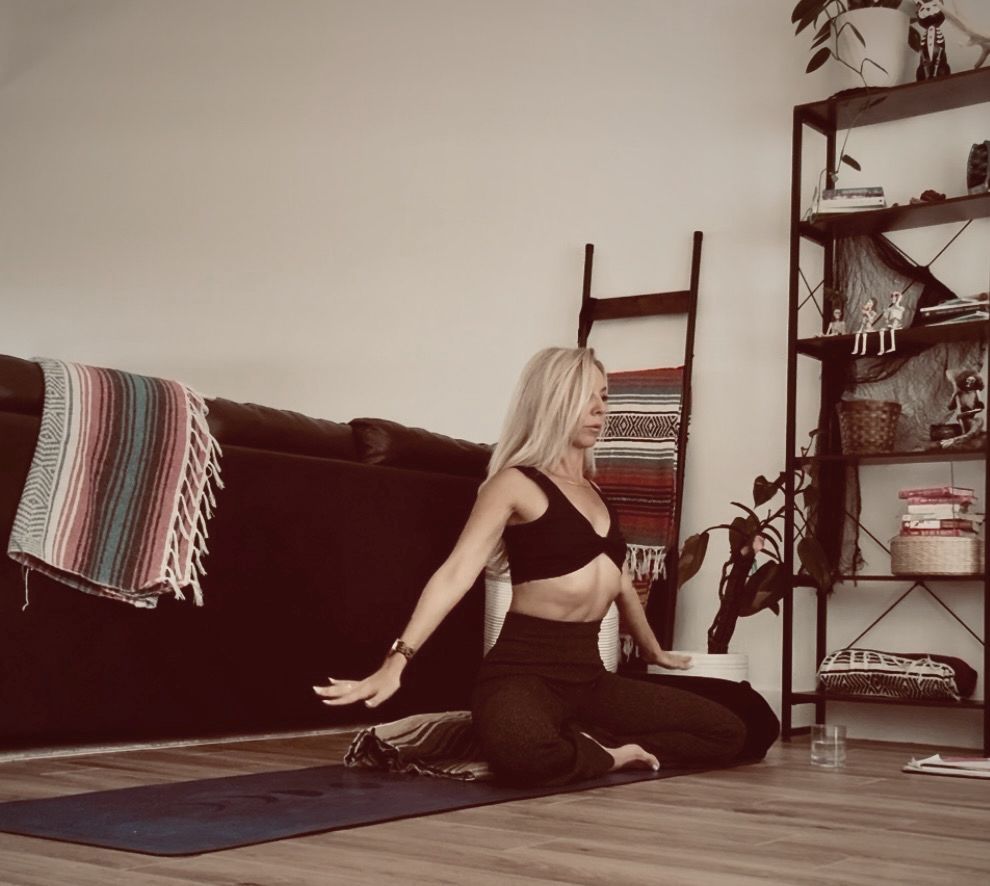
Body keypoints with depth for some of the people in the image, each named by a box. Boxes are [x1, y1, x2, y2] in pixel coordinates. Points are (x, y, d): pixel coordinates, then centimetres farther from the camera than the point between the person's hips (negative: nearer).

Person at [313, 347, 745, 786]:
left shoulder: (591, 491, 18)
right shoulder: (516, 483, -4)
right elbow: (457, 573, -16)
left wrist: (653, 650, 46)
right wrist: (396, 661, -27)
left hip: (587, 672, 7)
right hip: (523, 669, -7)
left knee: (728, 732, 1)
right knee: (523, 752, -42)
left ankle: (585, 744, -2)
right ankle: (607, 754, -11)